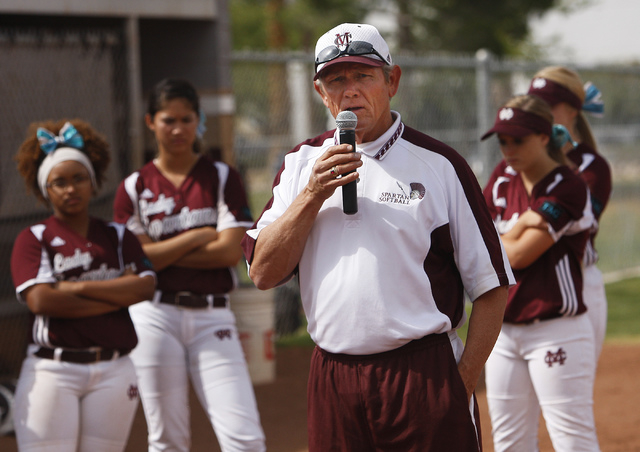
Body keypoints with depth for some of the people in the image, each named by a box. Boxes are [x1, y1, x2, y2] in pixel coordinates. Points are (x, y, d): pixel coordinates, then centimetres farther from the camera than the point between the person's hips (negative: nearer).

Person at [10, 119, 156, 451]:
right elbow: (40, 299, -12)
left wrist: (79, 288, -10)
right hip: (52, 372, -3)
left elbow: (145, 286, -2)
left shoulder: (118, 237, 14)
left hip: (113, 372, 3)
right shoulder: (33, 239, 4)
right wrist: (117, 296, -7)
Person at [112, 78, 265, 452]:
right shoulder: (134, 188, 7)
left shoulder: (222, 178, 6)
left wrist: (161, 253, -6)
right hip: (155, 316, 0)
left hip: (212, 316, 0)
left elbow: (230, 251, -6)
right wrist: (198, 237, -5)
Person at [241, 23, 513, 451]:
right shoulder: (302, 163, 11)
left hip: (423, 376, -3)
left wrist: (463, 382, -8)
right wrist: (313, 194, -7)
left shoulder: (439, 164, -1)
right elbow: (263, 273, 3)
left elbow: (491, 286, -2)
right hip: (332, 380, 4)